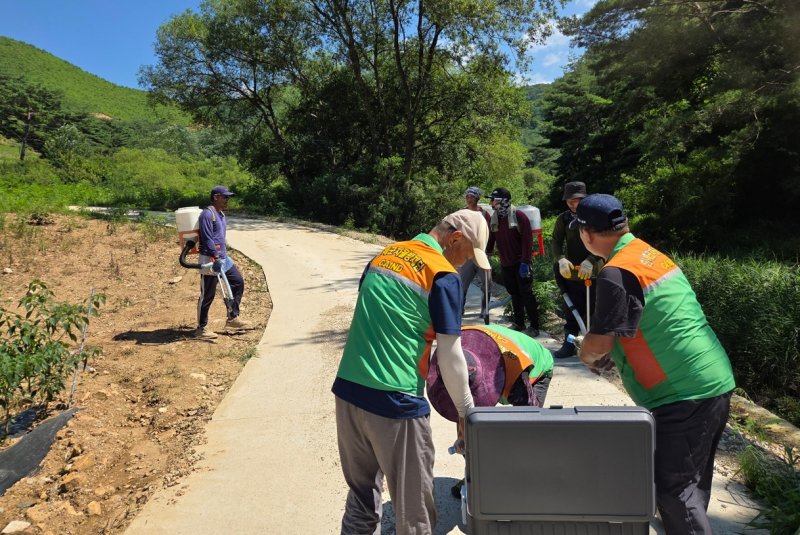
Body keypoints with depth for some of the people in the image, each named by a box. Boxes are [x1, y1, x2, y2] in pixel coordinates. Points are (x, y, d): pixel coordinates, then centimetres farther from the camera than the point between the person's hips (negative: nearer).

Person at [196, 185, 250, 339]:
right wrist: (216, 257, -27)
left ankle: (232, 318, 18)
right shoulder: (207, 214, -14)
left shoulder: (222, 214, 16)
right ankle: (202, 327, 10)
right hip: (210, 260, -10)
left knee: (238, 282, 11)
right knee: (207, 295, -2)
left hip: (223, 258, 10)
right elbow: (207, 239, -22)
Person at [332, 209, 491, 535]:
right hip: (394, 400, -7)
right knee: (413, 507, 11)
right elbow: (450, 357, -8)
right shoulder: (444, 276, -9)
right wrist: (466, 412, 4)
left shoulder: (384, 255, 12)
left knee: (362, 493, 22)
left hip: (347, 389, 7)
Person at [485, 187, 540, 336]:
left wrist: (525, 262, -19)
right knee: (514, 294, 14)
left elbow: (527, 240, -15)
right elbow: (491, 239, 12)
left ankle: (534, 326, 5)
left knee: (526, 294, -3)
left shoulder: (519, 216, -13)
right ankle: (518, 323, 25)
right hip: (505, 263, 6)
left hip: (520, 262, -6)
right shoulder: (494, 218, 6)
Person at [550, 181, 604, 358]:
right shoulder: (563, 218, 3)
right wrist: (561, 259, -16)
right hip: (571, 274, 3)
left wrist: (590, 260, -26)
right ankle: (569, 345, 21)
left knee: (593, 312, 4)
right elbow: (556, 241, 3)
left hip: (593, 273, -3)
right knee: (571, 312, 11)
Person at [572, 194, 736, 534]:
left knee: (675, 491, 0)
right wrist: (610, 355, 16)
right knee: (691, 483, 21)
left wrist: (586, 355, 4)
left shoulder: (617, 273, -19)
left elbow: (598, 344, -18)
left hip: (684, 395, -9)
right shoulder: (650, 254, 11)